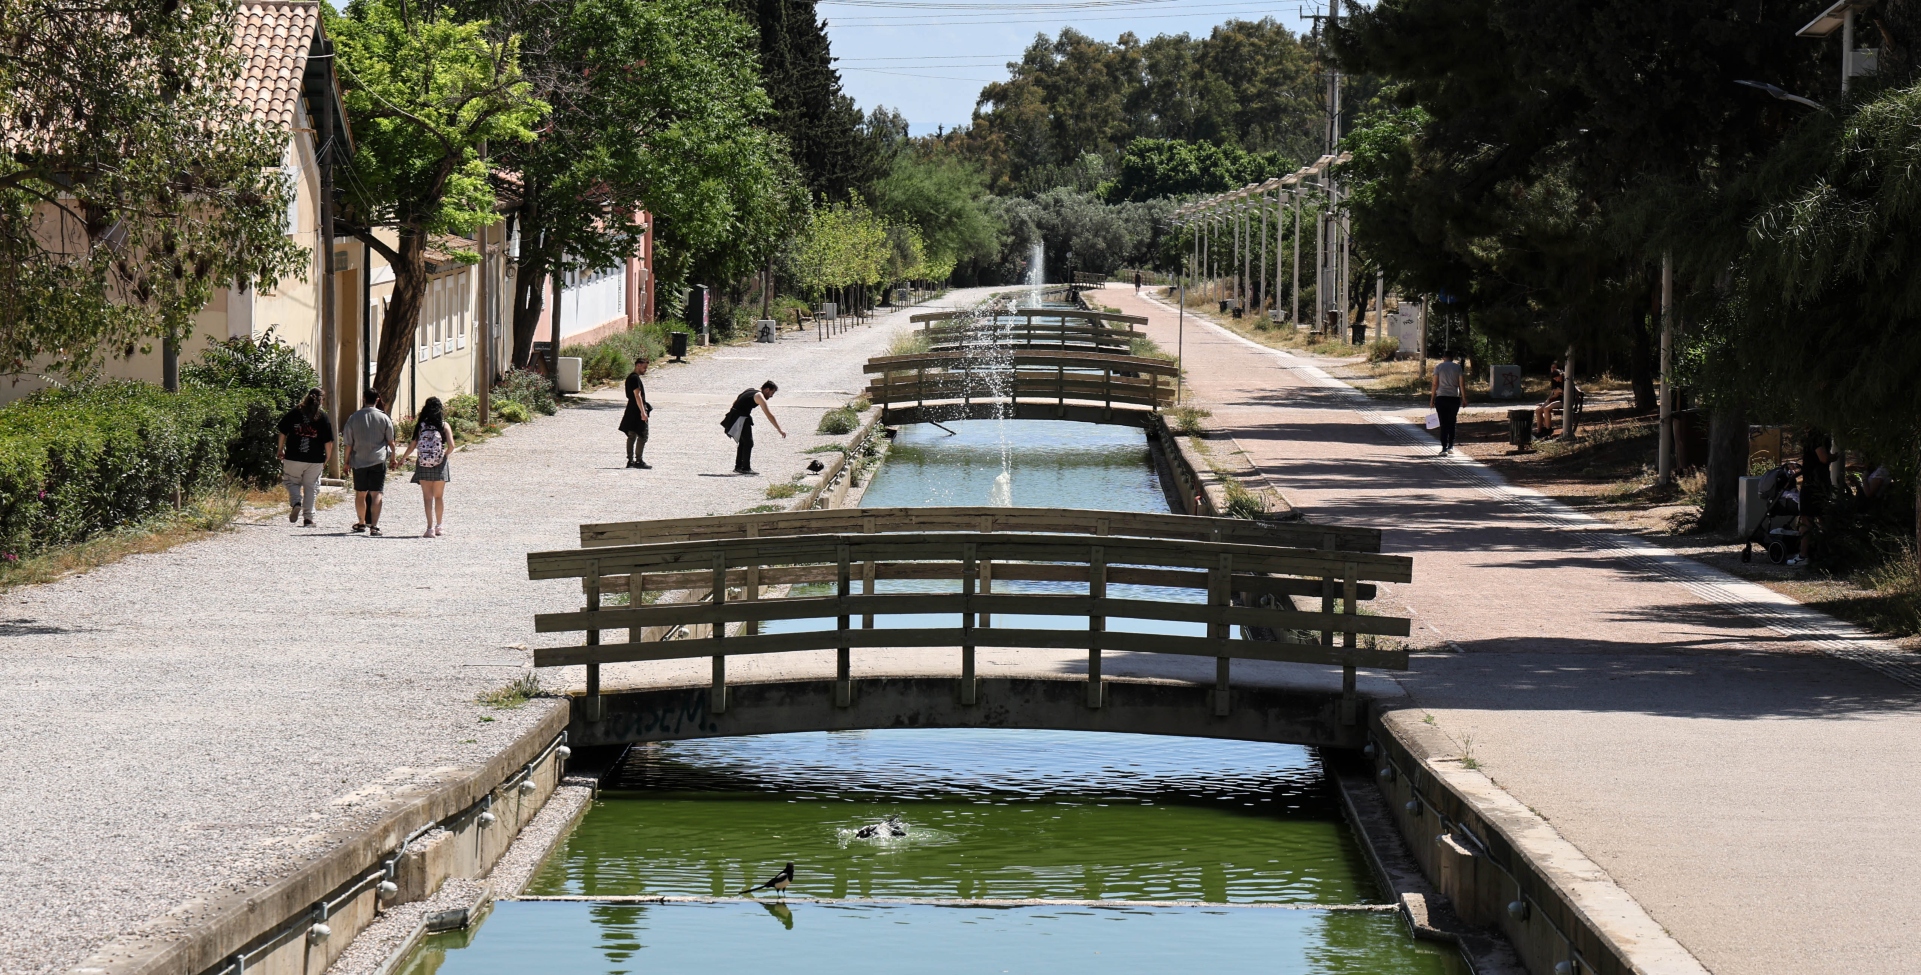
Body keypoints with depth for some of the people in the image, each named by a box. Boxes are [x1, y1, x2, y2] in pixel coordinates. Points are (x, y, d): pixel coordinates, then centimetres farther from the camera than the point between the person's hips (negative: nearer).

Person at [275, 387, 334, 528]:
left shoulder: (294, 413, 1)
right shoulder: (323, 417, -2)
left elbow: (283, 432, 4)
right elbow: (328, 441, -3)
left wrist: (280, 450, 16)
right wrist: (328, 458, 8)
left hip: (294, 457, 0)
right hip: (315, 459, 0)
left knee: (292, 482, 15)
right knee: (310, 487, 9)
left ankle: (296, 503, -13)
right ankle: (308, 518, 6)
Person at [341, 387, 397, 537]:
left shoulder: (354, 417, 0)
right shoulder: (384, 418, -3)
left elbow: (348, 443, 2)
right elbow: (390, 441, 3)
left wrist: (347, 460, 13)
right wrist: (392, 457, 18)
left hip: (359, 461, 2)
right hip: (378, 461, -2)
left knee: (360, 493, 16)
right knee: (376, 493, -4)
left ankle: (361, 523, 28)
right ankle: (374, 526, -14)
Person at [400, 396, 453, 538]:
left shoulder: (420, 425, 0)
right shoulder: (444, 425, -2)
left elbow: (412, 445, -2)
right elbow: (451, 446, -10)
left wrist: (403, 458, 13)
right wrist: (444, 455, 9)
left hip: (423, 464, 0)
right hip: (439, 465, 0)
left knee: (427, 497, -1)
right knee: (439, 496, 15)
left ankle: (430, 528, -13)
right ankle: (438, 526, 25)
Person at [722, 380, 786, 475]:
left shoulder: (750, 391, 16)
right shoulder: (759, 397, -11)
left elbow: (735, 402, 24)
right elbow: (769, 415, -15)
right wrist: (780, 430, -15)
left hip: (734, 416, 9)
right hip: (741, 419, -9)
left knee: (743, 442, 18)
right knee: (748, 443, -4)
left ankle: (738, 467, 22)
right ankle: (746, 468, -4)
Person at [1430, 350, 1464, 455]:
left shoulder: (1439, 367, 0)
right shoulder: (1458, 367, 2)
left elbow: (1435, 385, -2)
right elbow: (1461, 385, 0)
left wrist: (1432, 400, 3)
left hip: (1441, 398, -1)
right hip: (1454, 398, 1)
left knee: (1443, 424, 2)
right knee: (1452, 423, 14)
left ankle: (1444, 448, -4)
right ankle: (1451, 446, 6)